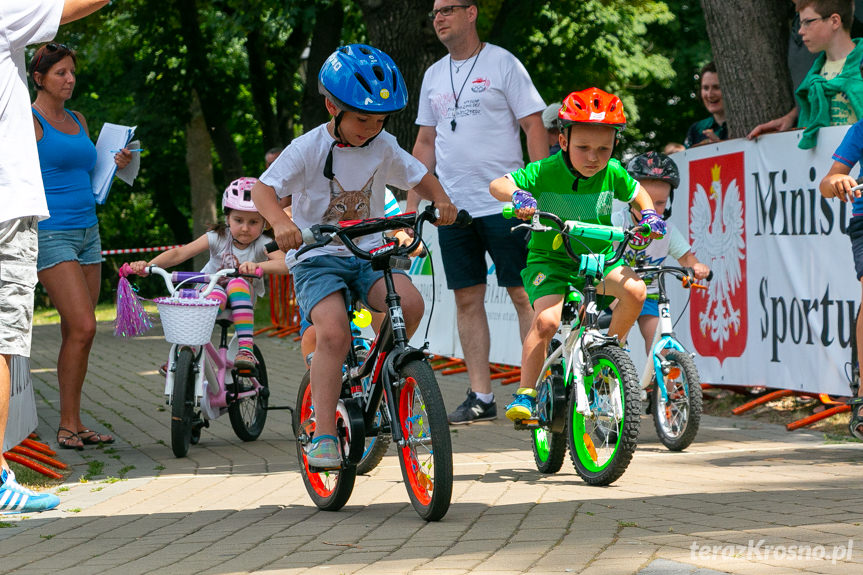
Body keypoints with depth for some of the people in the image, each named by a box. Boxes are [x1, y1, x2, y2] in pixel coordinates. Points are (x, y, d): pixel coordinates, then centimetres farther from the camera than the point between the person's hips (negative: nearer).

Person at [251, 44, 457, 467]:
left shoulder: (383, 148, 4)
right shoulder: (308, 149, -10)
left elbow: (419, 177, 16)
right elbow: (263, 189, -16)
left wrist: (440, 199, -7)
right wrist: (280, 223, -37)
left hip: (367, 254, 4)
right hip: (316, 257, -4)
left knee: (409, 303, -25)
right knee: (334, 332, -28)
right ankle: (323, 436, -22)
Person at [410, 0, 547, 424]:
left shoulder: (502, 64, -2)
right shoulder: (434, 76, 15)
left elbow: (534, 126, -4)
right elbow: (425, 143, 19)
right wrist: (411, 206, 13)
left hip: (504, 203, -5)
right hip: (453, 206, 5)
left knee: (524, 295, -4)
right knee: (467, 300, 4)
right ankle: (480, 396, 7)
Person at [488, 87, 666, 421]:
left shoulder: (612, 174, -7)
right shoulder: (545, 172, -17)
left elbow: (637, 193, 13)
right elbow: (497, 185, -19)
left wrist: (649, 215, -6)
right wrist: (517, 195, -40)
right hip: (550, 259, -3)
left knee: (634, 290, -23)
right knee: (546, 320, -27)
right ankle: (525, 394, -13)